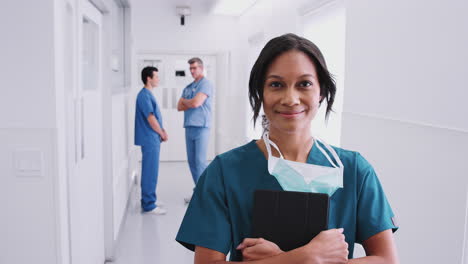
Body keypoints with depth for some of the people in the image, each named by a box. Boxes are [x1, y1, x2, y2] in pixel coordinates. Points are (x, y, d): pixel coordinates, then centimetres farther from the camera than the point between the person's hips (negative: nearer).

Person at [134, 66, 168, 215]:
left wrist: (162, 131, 6)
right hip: (149, 139, -10)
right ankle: (148, 205, 0)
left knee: (151, 170, 15)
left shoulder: (148, 94, 15)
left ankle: (150, 199, 25)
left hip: (153, 139, 10)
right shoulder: (144, 95, -16)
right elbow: (150, 118, -19)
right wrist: (162, 134, -8)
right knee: (150, 171, -6)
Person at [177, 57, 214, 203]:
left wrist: (184, 101, 3)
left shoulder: (206, 84, -4)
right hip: (189, 127, 8)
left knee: (200, 161, -9)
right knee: (192, 161, 9)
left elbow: (196, 103, -16)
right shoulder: (188, 87, 18)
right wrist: (191, 103, -6)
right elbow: (179, 107, 11)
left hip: (201, 127, -8)